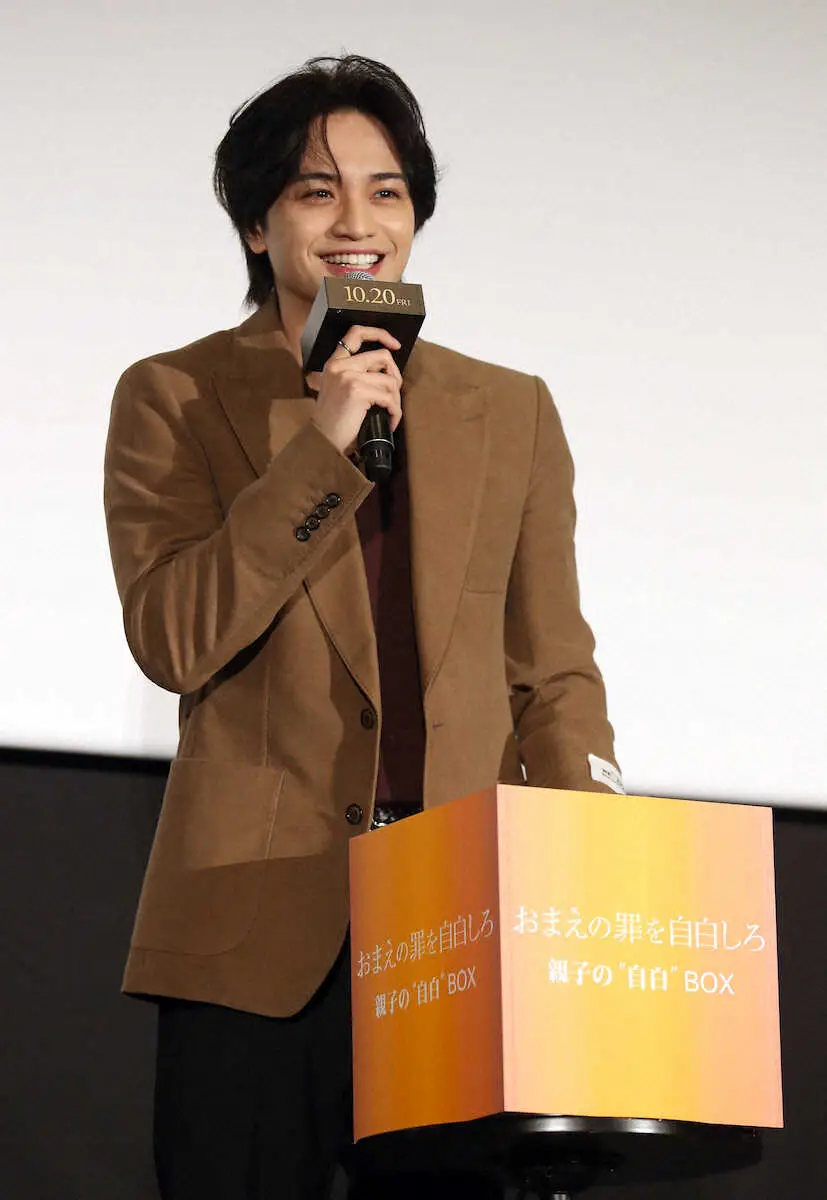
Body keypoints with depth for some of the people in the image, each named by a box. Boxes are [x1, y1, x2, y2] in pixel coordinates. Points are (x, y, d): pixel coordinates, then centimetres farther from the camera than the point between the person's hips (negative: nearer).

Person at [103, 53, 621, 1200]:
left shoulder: (511, 412, 13)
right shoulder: (174, 399, 5)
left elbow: (552, 671, 13)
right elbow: (172, 641, -7)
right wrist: (323, 449, -14)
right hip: (253, 932, -2)